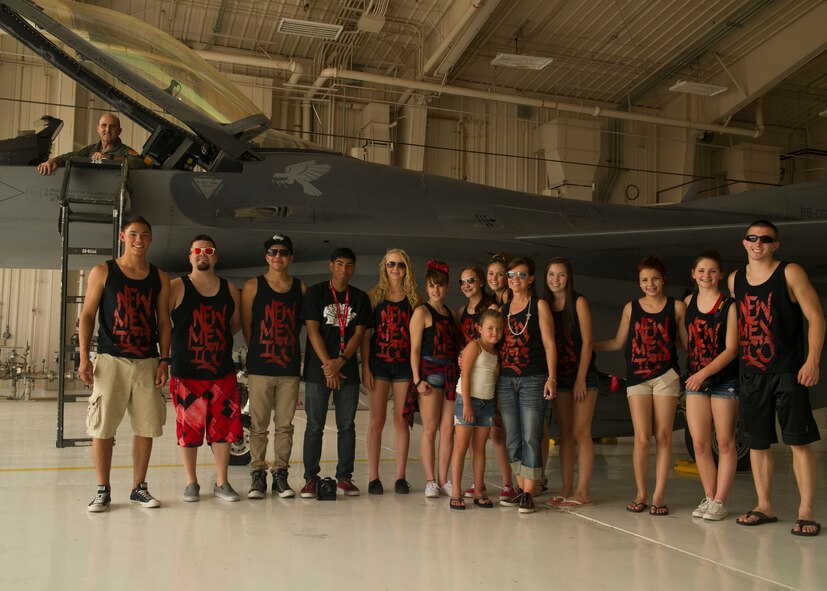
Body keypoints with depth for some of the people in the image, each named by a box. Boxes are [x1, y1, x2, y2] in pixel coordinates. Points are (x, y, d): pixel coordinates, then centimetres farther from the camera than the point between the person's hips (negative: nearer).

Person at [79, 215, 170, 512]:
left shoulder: (159, 278, 9)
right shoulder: (102, 272, 3)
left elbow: (163, 321, 10)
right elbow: (87, 315, 2)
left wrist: (164, 360, 2)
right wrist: (84, 357, -6)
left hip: (148, 362, 2)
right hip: (111, 361, -2)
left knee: (146, 426, 5)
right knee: (102, 427, 0)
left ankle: (139, 487, 18)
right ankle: (103, 490, 13)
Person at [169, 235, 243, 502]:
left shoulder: (230, 290, 9)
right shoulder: (176, 287, -1)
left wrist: (219, 340, 7)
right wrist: (180, 341, -5)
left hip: (223, 371, 3)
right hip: (186, 372, -3)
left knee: (223, 427, 6)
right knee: (189, 428, 4)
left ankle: (221, 482, 19)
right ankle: (191, 483, 20)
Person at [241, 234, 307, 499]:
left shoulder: (301, 288, 8)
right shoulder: (253, 286, 2)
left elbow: (304, 324, 8)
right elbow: (246, 325, 3)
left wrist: (288, 348, 2)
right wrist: (258, 351, 3)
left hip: (290, 367, 2)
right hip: (259, 367, -2)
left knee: (285, 425, 7)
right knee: (258, 425, 2)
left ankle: (280, 474, 17)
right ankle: (257, 475, 12)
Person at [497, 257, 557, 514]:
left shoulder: (539, 306, 2)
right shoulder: (502, 308, 14)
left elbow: (549, 344, -2)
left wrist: (551, 378, -9)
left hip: (533, 379, -5)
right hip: (505, 379, 5)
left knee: (531, 437, -6)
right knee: (512, 438, 7)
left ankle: (529, 493, -1)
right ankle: (520, 487, 15)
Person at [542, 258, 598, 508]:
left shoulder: (578, 302, -5)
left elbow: (587, 341, -8)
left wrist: (581, 379, -13)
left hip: (582, 375, -5)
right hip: (559, 375, 5)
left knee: (580, 433, -4)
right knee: (565, 433, 7)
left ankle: (582, 492, 0)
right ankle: (566, 489, 12)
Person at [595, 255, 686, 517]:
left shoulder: (677, 307, 5)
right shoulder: (631, 308, 9)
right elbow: (618, 342, 14)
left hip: (666, 376, -1)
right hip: (637, 378, 1)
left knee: (663, 436, 0)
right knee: (642, 438, -5)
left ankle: (658, 497, 7)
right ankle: (640, 494, 8)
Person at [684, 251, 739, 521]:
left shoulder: (729, 305, -7)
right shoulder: (688, 302, 6)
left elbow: (731, 349, -12)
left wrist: (705, 372, -21)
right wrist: (694, 374, 4)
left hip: (724, 379, -4)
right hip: (695, 379, 4)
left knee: (725, 443, 2)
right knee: (699, 443, 1)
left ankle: (720, 501, 8)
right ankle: (709, 497, 12)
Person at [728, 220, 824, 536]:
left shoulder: (790, 273, -2)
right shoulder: (734, 280, 10)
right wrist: (735, 362, 9)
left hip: (788, 372, -4)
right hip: (751, 374, 5)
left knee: (799, 441, -5)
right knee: (756, 442, 9)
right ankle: (765, 507, 20)